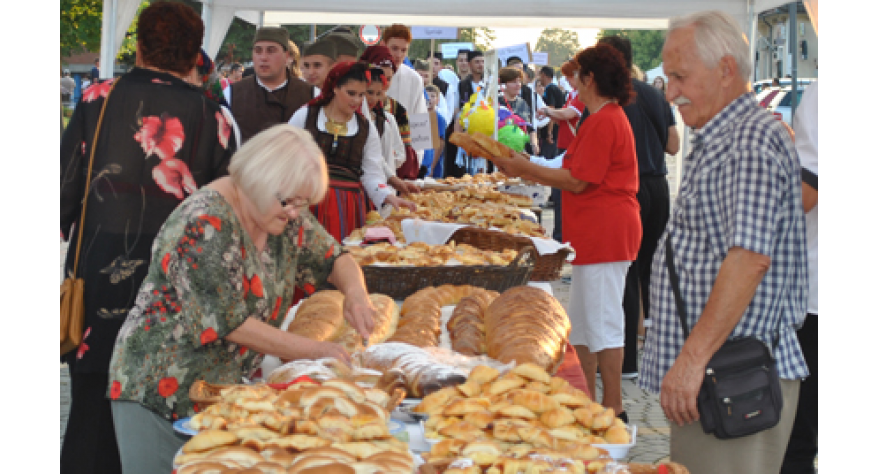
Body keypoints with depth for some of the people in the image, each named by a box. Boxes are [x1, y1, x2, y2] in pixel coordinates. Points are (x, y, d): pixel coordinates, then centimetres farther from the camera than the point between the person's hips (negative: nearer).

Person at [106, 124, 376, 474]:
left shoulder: (287, 216, 0)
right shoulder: (204, 225, -23)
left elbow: (334, 258, 12)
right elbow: (230, 323, -24)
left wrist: (355, 294, -11)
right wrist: (314, 351, -22)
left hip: (229, 389, 7)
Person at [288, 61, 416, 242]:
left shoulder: (366, 128, 11)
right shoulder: (305, 116, 7)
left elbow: (372, 174, 9)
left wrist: (389, 197, -8)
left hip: (348, 206, 1)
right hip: (307, 203, -1)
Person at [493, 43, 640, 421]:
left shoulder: (604, 121, -15)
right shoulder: (608, 118, 19)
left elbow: (577, 181, -17)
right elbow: (579, 177, 19)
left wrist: (526, 169, -7)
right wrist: (527, 170, 17)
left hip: (604, 231, -11)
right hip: (596, 233, 11)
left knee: (602, 321, -6)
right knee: (580, 323, 14)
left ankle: (613, 408, 1)